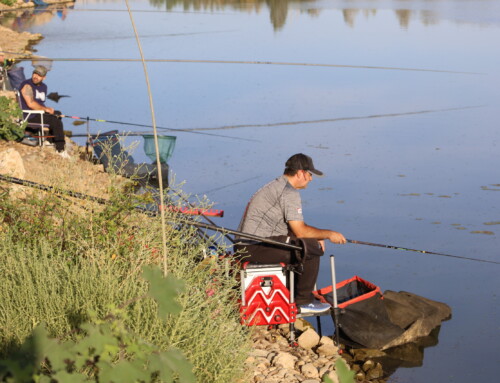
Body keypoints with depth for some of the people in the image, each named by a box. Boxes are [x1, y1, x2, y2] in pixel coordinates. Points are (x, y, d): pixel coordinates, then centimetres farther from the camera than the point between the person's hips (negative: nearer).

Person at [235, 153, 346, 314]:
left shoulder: (276, 186, 19)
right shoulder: (289, 192, -14)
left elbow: (295, 226, 23)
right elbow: (300, 231, -16)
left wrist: (317, 235, 9)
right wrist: (328, 234, -3)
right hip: (256, 246, -11)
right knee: (311, 248, -13)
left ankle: (292, 294, 24)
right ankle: (303, 301, -4)